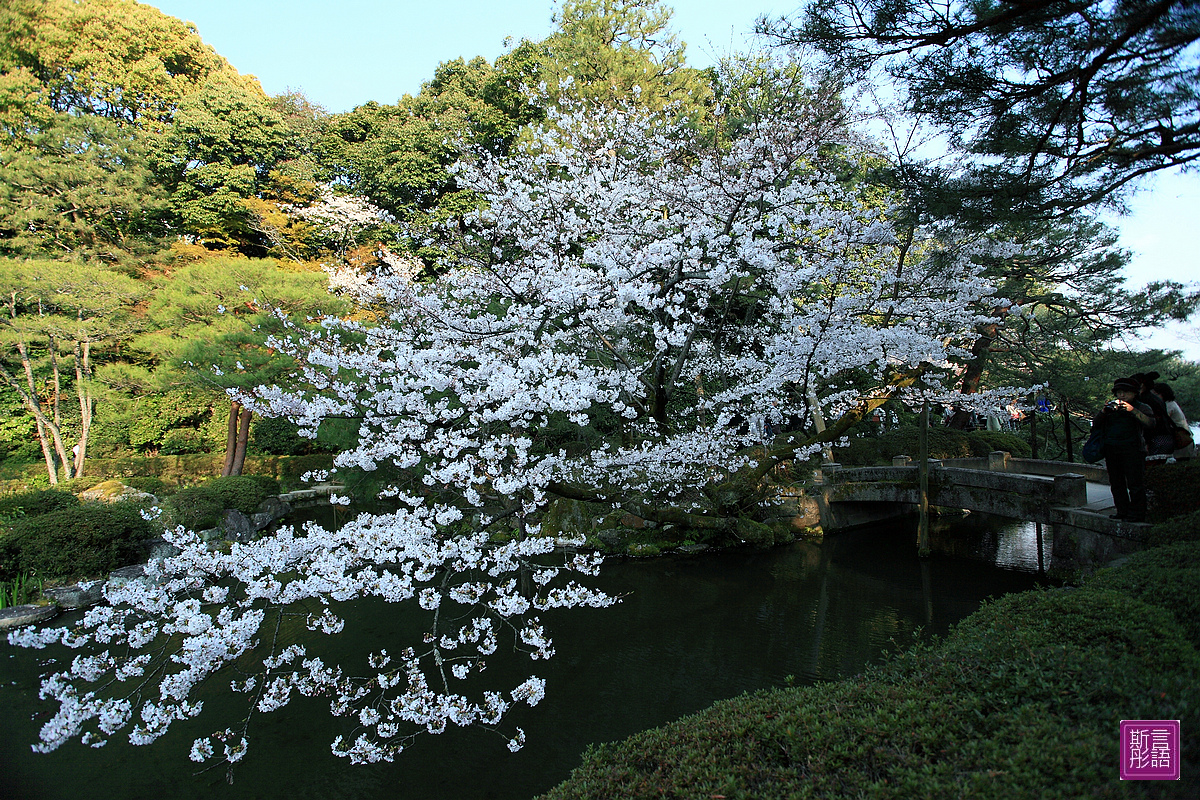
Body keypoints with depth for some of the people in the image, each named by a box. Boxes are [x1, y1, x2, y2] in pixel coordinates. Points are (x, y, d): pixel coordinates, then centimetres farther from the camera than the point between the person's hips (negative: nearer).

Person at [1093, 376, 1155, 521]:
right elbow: (1095, 424, 11)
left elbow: (1150, 424, -12)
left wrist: (1132, 410, -17)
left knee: (1135, 483, -5)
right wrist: (1104, 411, -5)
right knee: (1116, 483, 8)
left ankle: (1137, 513, 1)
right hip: (1111, 449, 5)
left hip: (1132, 449, -5)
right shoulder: (1112, 407, 19)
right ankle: (1122, 511, 17)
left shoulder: (1142, 408, 7)